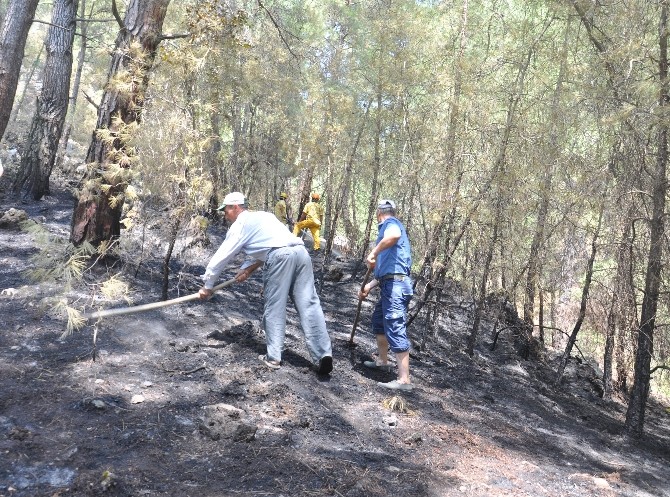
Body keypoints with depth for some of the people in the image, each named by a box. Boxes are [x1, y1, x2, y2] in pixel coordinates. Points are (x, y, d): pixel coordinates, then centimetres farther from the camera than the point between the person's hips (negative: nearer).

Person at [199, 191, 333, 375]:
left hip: (279, 256, -6)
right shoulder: (263, 216, 36)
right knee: (309, 305, 0)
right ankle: (323, 355, -7)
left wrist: (207, 285, 27)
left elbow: (222, 256, 18)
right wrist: (248, 269, 27)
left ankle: (273, 358, 9)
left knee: (274, 308, 5)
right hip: (300, 251, 7)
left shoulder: (239, 225, 15)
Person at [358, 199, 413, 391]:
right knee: (378, 320, 25)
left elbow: (394, 235, -33)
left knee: (395, 329, -12)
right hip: (390, 284, 11)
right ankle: (382, 360, 40)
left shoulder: (390, 223, -3)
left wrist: (373, 252, -25)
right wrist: (368, 287, 27)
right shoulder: (389, 227, 26)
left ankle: (404, 380, -12)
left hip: (395, 285, -11)